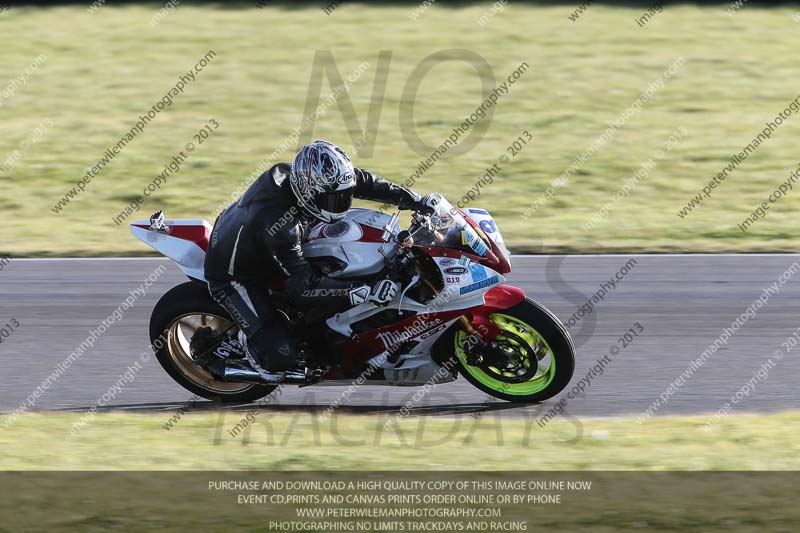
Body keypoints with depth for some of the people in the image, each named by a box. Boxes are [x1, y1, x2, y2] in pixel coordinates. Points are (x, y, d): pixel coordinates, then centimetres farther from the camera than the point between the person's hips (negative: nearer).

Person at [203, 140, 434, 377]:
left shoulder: (310, 175, -20)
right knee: (281, 357, -17)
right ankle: (248, 339, 15)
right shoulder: (278, 224, -41)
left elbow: (361, 181, -4)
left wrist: (418, 201, -7)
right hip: (236, 276, -8)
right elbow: (303, 286, -38)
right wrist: (366, 292, -44)